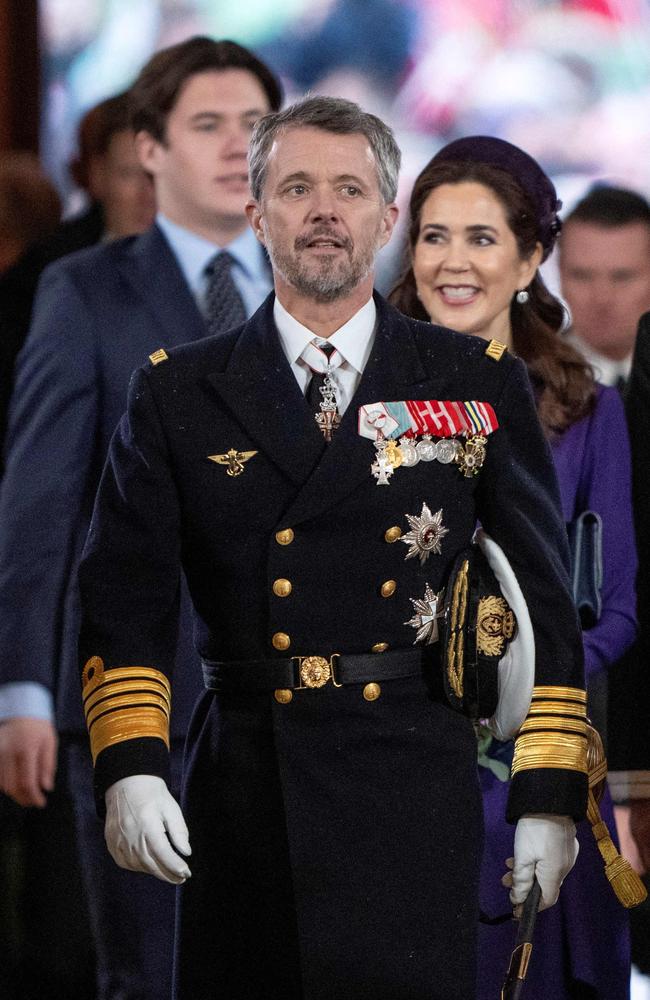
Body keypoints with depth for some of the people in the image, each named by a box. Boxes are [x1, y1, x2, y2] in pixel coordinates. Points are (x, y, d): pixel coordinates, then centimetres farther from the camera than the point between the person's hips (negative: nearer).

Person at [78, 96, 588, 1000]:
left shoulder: (479, 386, 8)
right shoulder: (177, 394, 9)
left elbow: (543, 597, 8)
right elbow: (125, 597, 4)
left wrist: (551, 796, 1)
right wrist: (129, 769, -10)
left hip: (414, 801, -1)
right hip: (242, 805, 1)